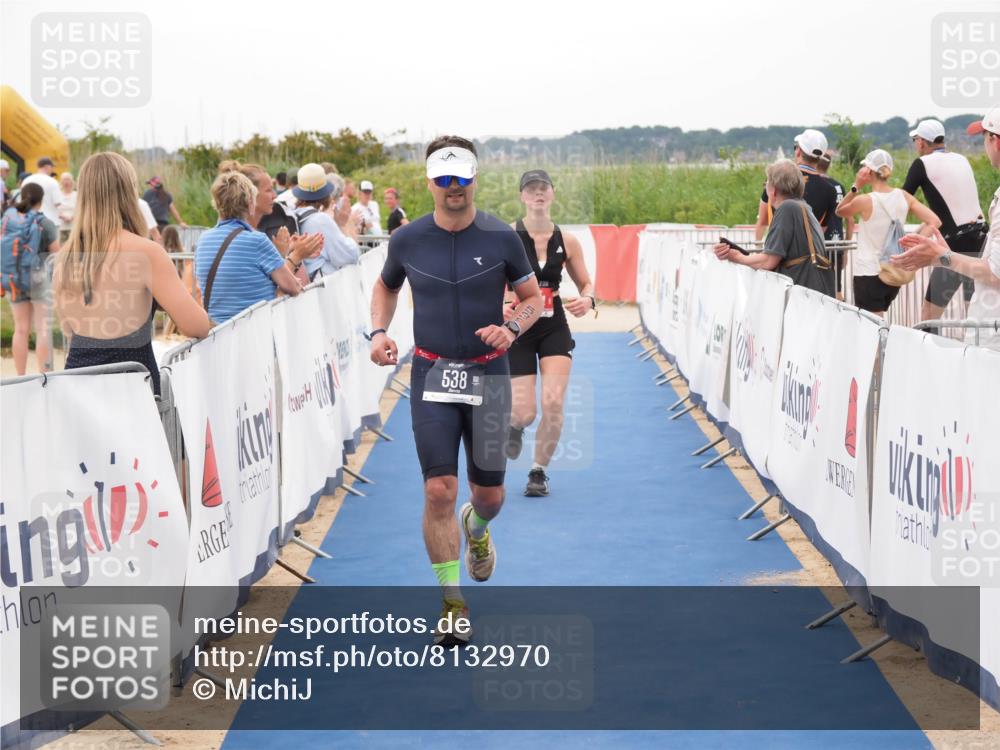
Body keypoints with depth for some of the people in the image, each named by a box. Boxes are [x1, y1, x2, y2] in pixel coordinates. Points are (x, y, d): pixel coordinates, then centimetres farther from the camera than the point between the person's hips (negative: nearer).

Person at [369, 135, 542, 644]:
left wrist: (512, 328, -15)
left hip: (488, 374, 0)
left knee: (490, 494, 8)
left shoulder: (501, 239, -5)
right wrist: (379, 332, 1)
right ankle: (452, 602, 2)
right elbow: (386, 286, 18)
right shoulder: (407, 240, -1)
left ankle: (476, 526, 47)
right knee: (439, 491, -10)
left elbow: (532, 299, 6)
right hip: (432, 374, 0)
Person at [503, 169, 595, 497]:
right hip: (517, 329, -2)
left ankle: (539, 471, 10)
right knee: (525, 413, -5)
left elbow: (586, 283, 11)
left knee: (553, 403, -14)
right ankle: (514, 425, 38)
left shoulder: (567, 241, 1)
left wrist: (588, 300, -12)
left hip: (555, 329, 2)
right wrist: (500, 306, -27)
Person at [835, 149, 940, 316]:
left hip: (868, 274, -6)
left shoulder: (865, 201, -12)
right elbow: (934, 222, -2)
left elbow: (840, 211, 8)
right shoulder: (904, 197, 3)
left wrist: (856, 187, -1)